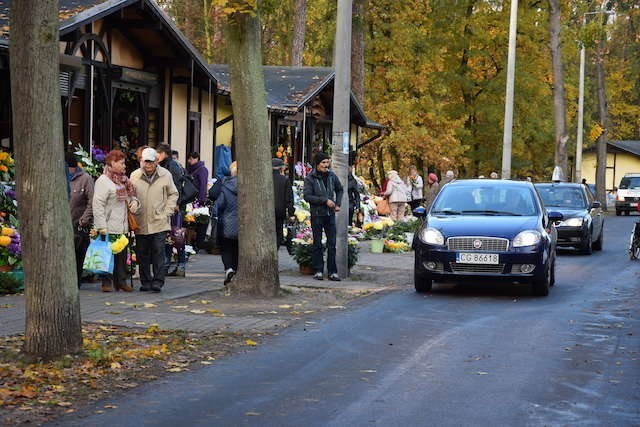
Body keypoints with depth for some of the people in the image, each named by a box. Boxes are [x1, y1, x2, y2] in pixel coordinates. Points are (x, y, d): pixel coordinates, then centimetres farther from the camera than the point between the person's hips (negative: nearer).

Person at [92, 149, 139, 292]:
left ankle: (121, 281, 16)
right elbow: (98, 205, -15)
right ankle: (107, 282, 4)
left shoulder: (123, 180, 16)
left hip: (122, 227, 8)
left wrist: (134, 202, 5)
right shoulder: (103, 181, -10)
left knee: (122, 255, 9)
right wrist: (102, 226, -20)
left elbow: (130, 195, 31)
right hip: (109, 227, -8)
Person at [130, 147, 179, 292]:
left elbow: (173, 194, 9)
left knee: (158, 251, -9)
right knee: (142, 253, 6)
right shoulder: (134, 176, 4)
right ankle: (145, 281, 15)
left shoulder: (166, 175, 1)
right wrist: (133, 209, -2)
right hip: (140, 222, 2)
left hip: (159, 221, -2)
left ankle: (158, 281, -7)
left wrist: (167, 212, 0)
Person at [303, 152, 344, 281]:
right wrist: (325, 200, -18)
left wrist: (338, 204, 9)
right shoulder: (310, 178, -6)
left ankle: (332, 272, 3)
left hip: (330, 214, 3)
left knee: (332, 244, 1)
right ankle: (318, 271, 9)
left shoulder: (331, 176, 7)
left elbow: (340, 190, 23)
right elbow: (307, 196, -15)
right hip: (317, 214, -3)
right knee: (318, 244, 2)